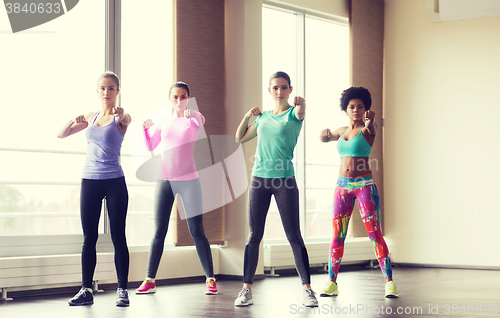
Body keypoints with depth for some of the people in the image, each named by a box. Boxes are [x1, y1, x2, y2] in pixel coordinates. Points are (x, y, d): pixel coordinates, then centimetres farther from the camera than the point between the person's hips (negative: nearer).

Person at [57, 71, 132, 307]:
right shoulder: (90, 118, 13)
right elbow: (61, 134, 10)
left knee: (118, 236, -2)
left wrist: (121, 114, -44)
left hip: (114, 181, -4)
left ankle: (122, 290, 3)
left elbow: (126, 121, -21)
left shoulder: (120, 117, 2)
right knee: (89, 237, 3)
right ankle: (86, 290, 6)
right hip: (89, 181, 4)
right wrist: (73, 120, -11)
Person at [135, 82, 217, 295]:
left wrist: (192, 115, -38)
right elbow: (150, 147, 12)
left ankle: (210, 280, 3)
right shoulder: (164, 121, 12)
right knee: (159, 232, 2)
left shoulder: (193, 117, 2)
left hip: (188, 181, -3)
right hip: (165, 181, 3)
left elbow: (200, 123, -20)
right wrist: (145, 128, -3)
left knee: (197, 232, -4)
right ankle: (149, 280, 6)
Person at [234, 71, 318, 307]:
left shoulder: (293, 114, 0)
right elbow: (240, 138, 22)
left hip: (285, 181, -4)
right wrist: (248, 116, 7)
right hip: (259, 179, 4)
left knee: (294, 236, -4)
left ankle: (307, 290, 2)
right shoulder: (263, 117, 14)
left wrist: (300, 103, -48)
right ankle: (246, 290, 9)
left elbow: (300, 113, -25)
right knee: (254, 236, 4)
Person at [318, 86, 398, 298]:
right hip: (343, 185, 5)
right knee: (337, 235, 3)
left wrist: (370, 121, -51)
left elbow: (371, 128, -27)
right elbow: (324, 139, 30)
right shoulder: (342, 131, 13)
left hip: (365, 185, -5)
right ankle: (331, 283, 9)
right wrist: (325, 133, 6)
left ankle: (389, 282, -6)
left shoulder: (368, 129, -2)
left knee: (374, 234, -9)